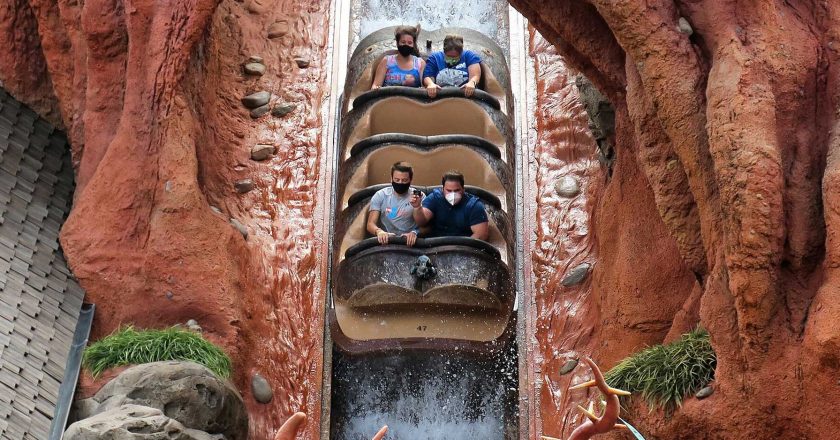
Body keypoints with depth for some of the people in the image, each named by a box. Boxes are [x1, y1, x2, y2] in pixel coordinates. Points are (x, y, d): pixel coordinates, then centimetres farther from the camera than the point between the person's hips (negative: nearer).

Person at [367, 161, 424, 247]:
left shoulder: (418, 196, 4)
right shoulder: (380, 196, 7)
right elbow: (370, 224, 1)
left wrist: (415, 233, -26)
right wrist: (379, 231, -23)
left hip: (410, 242, -1)